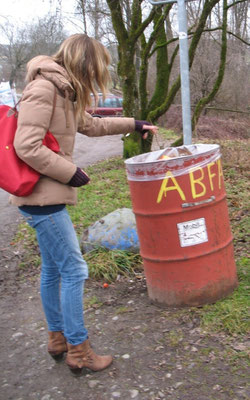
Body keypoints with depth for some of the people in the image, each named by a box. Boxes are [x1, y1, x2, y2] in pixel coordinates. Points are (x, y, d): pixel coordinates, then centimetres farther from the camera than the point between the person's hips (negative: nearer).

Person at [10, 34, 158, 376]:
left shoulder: (65, 93, 14)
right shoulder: (43, 88, -17)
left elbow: (91, 125, 29)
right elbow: (27, 148, -24)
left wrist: (134, 125, 32)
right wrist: (72, 174, -15)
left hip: (47, 196, 10)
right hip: (42, 196, -10)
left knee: (53, 268, 18)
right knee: (74, 271, -3)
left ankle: (58, 338, 33)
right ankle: (78, 350, 11)